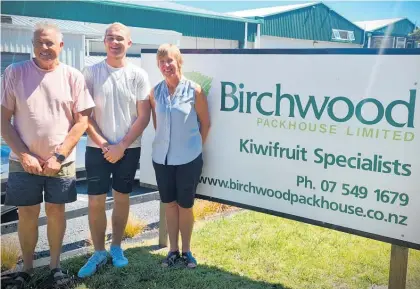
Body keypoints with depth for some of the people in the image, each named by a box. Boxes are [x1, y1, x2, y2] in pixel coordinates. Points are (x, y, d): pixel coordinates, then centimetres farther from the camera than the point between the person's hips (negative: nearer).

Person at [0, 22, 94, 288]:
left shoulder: (73, 76, -3)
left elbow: (82, 121, -3)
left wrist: (58, 157, -10)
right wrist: (24, 155, -11)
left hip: (62, 161, 0)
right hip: (24, 161, 0)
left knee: (56, 211, 9)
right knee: (27, 214, 8)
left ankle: (55, 265, 25)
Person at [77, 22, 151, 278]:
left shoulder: (139, 75, -2)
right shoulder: (91, 73, -1)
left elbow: (144, 116, -4)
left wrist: (122, 146, -10)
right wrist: (103, 144, -9)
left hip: (129, 149, 0)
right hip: (97, 148, 0)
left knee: (122, 198, 11)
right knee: (95, 202, 1)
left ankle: (116, 247, 27)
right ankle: (99, 252, 17)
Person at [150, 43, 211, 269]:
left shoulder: (194, 90, -9)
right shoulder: (155, 92, 0)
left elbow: (205, 122, -1)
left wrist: (196, 146, 5)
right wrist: (165, 140, 12)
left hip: (188, 158, -3)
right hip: (162, 157, 3)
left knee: (185, 205, 8)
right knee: (169, 203, 13)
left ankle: (186, 250, 26)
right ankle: (173, 249, 27)